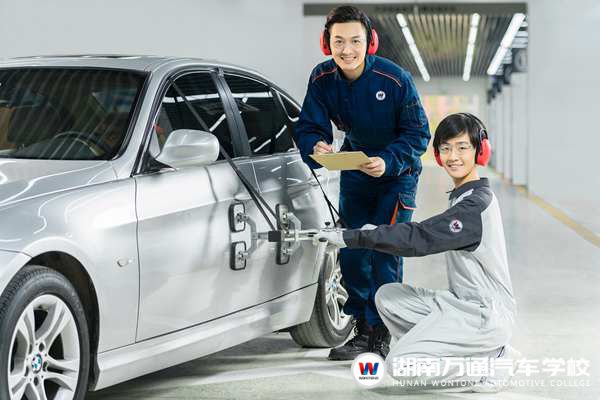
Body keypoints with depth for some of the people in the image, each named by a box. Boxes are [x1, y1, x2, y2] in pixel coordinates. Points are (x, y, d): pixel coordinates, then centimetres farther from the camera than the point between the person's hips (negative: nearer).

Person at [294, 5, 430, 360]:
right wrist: (316, 148, -36)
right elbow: (309, 127, -13)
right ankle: (363, 330, 21)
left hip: (397, 172, -5)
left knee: (385, 251, -11)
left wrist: (388, 161, -36)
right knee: (351, 251, 7)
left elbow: (418, 133, -20)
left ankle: (381, 332, 1)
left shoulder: (395, 80, -26)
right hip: (355, 170, 5)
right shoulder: (322, 80, -15)